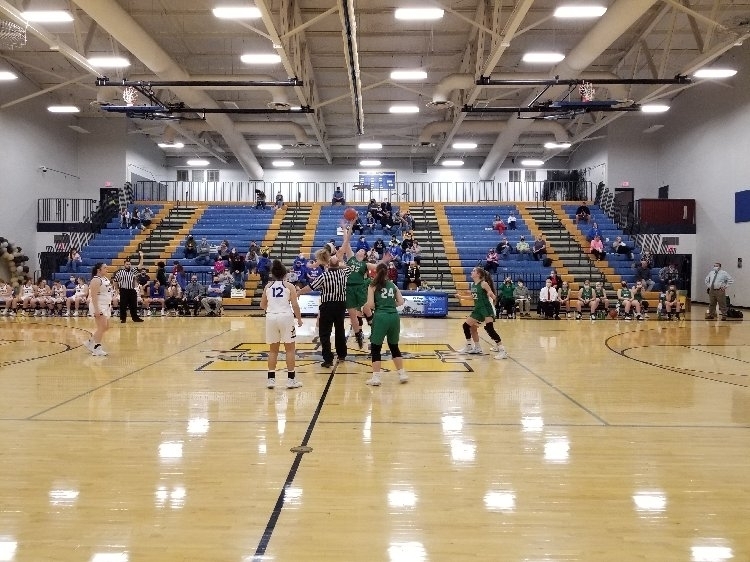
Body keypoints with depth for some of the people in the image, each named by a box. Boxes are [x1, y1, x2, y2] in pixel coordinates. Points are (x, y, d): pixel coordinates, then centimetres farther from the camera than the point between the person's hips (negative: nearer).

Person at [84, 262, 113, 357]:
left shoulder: (105, 279, 13)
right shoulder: (96, 280, -15)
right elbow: (93, 296, -21)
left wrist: (110, 305, 20)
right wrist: (96, 309, -26)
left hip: (106, 306, 10)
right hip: (99, 307, -10)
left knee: (105, 327, 13)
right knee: (102, 327, -8)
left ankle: (90, 343, 26)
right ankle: (96, 349, 1)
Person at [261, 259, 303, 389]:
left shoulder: (268, 286, 10)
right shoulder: (289, 286, 2)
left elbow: (262, 305, 16)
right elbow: (295, 305, -4)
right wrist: (299, 318, 8)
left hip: (271, 317, 3)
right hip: (286, 317, -3)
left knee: (273, 350, 13)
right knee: (290, 349, 7)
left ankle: (271, 379, 12)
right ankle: (291, 379, 9)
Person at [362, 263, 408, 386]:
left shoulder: (373, 286, 3)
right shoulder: (393, 285, 14)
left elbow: (370, 304, -7)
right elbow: (401, 302, 7)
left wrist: (367, 310, 14)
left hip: (380, 317, -4)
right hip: (394, 317, 4)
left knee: (375, 348, 6)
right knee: (394, 346, 19)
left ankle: (376, 377, 2)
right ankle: (402, 374, 21)